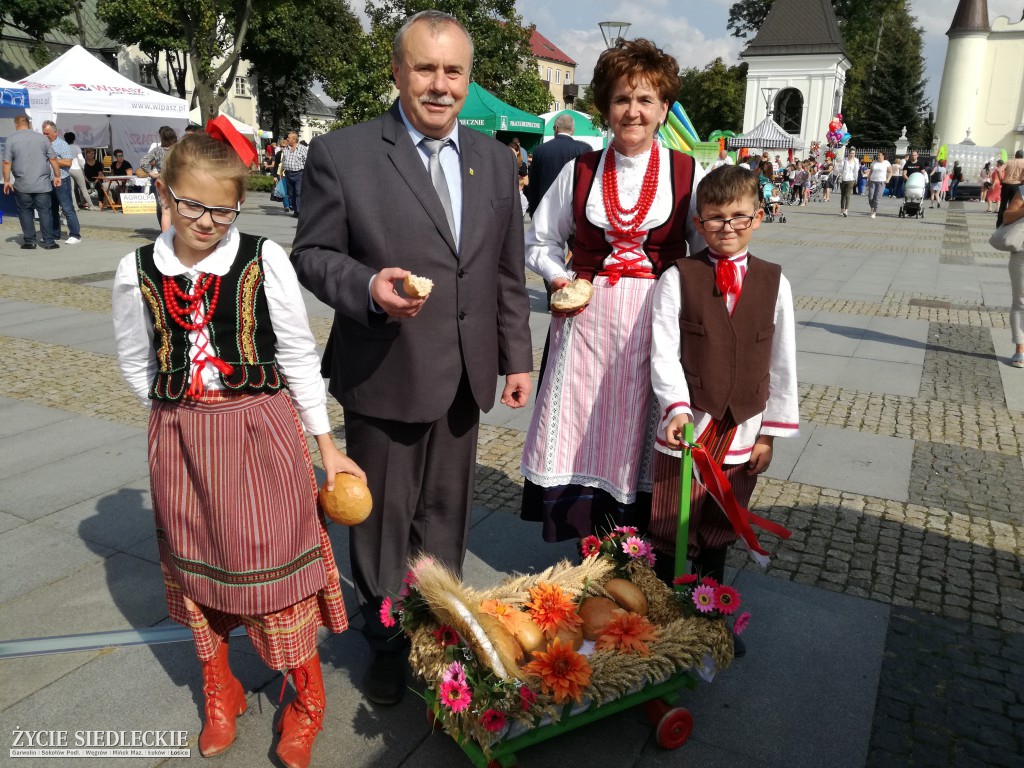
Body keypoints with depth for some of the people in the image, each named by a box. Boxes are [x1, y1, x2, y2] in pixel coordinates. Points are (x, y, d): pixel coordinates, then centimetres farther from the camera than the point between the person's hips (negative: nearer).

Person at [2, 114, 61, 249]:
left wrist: (7, 180, 4)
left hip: (22, 185, 0)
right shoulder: (42, 137, 2)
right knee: (44, 211, 3)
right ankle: (49, 241, 0)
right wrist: (57, 175, 12)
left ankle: (29, 241, 10)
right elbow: (53, 159, 2)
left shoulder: (11, 139, 0)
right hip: (42, 184, 1)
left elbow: (7, 162, -3)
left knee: (25, 211, 9)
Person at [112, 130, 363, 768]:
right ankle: (221, 693, 39)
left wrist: (327, 445, 0)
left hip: (264, 434, -3)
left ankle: (307, 699, 26)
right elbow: (137, 364, 11)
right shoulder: (138, 272, -1)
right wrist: (188, 416, 3)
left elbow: (299, 356, -3)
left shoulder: (264, 260, -8)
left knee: (274, 560, 2)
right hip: (180, 439, 3)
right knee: (196, 562, 15)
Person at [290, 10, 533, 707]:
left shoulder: (496, 160, 6)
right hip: (383, 376, -3)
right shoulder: (340, 153, -8)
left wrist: (517, 357, 9)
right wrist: (366, 286, -25)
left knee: (446, 513, 18)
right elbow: (312, 253, -5)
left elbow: (508, 271, 10)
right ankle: (386, 646, 36)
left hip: (464, 377, 4)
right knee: (384, 517, 12)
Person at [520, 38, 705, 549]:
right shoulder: (579, 171, 5)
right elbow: (541, 240, 15)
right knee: (582, 434, 4)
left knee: (638, 436, 6)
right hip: (586, 320, 1)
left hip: (655, 322, -1)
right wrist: (557, 276, -3)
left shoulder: (688, 175, 1)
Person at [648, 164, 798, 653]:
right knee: (671, 533, 8)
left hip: (743, 431, 3)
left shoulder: (774, 282, 3)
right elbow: (664, 352, -10)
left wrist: (771, 431, 4)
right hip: (687, 428, -2)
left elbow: (782, 363, 5)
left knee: (718, 536, 17)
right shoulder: (678, 278, -5)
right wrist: (677, 408, -24)